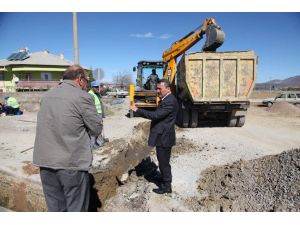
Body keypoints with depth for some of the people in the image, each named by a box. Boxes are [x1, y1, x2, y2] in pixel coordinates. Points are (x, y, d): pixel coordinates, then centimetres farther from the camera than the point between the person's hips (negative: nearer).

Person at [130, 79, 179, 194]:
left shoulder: (170, 101, -22)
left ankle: (166, 186, 21)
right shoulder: (166, 99, 12)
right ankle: (165, 180, 40)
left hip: (164, 138, -10)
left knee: (164, 163, 5)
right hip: (162, 136, 10)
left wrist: (137, 110, -26)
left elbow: (156, 115, -29)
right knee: (163, 162, 23)